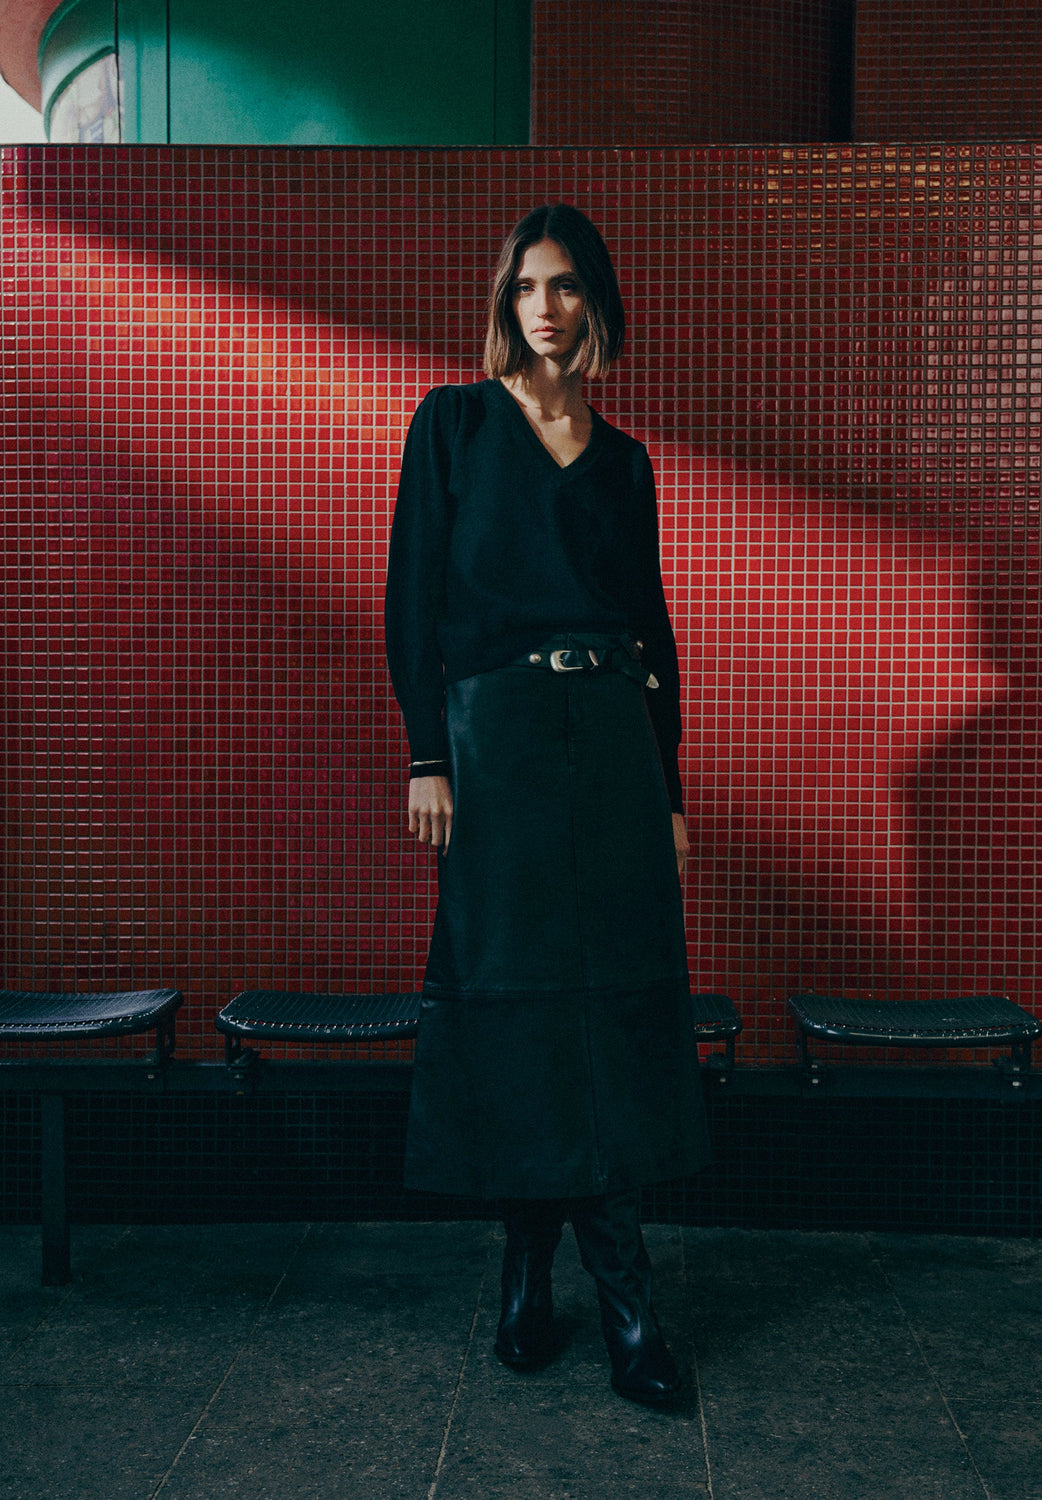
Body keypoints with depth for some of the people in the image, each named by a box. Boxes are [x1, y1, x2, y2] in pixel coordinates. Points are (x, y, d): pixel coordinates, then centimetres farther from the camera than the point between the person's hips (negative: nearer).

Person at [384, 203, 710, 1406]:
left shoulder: (621, 458, 14)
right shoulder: (454, 422, 5)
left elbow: (653, 624, 14)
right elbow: (414, 596, -1)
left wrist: (669, 789, 9)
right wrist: (427, 757, -9)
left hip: (615, 741, 3)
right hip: (497, 739, -3)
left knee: (612, 1002, 0)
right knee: (519, 999, -2)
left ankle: (535, 1268, 13)